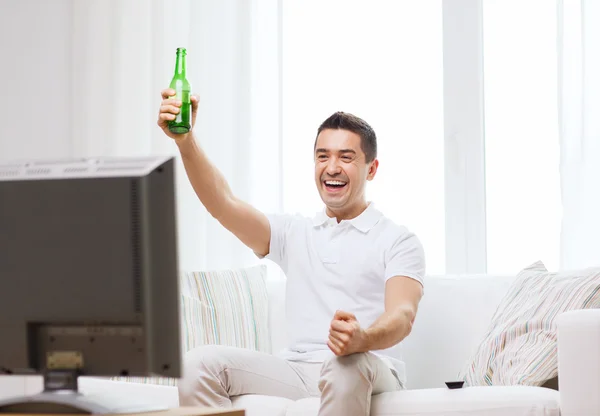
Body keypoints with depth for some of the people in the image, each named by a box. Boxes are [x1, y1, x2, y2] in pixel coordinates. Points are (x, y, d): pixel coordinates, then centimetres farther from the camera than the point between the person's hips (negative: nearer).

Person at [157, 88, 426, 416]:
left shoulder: (398, 241, 7)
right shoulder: (294, 232, 20)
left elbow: (401, 315, -11)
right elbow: (224, 204, 4)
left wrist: (363, 339, -36)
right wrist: (185, 141, -14)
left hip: (370, 372, -4)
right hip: (298, 369, 4)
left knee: (345, 364, -40)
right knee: (201, 363, -20)